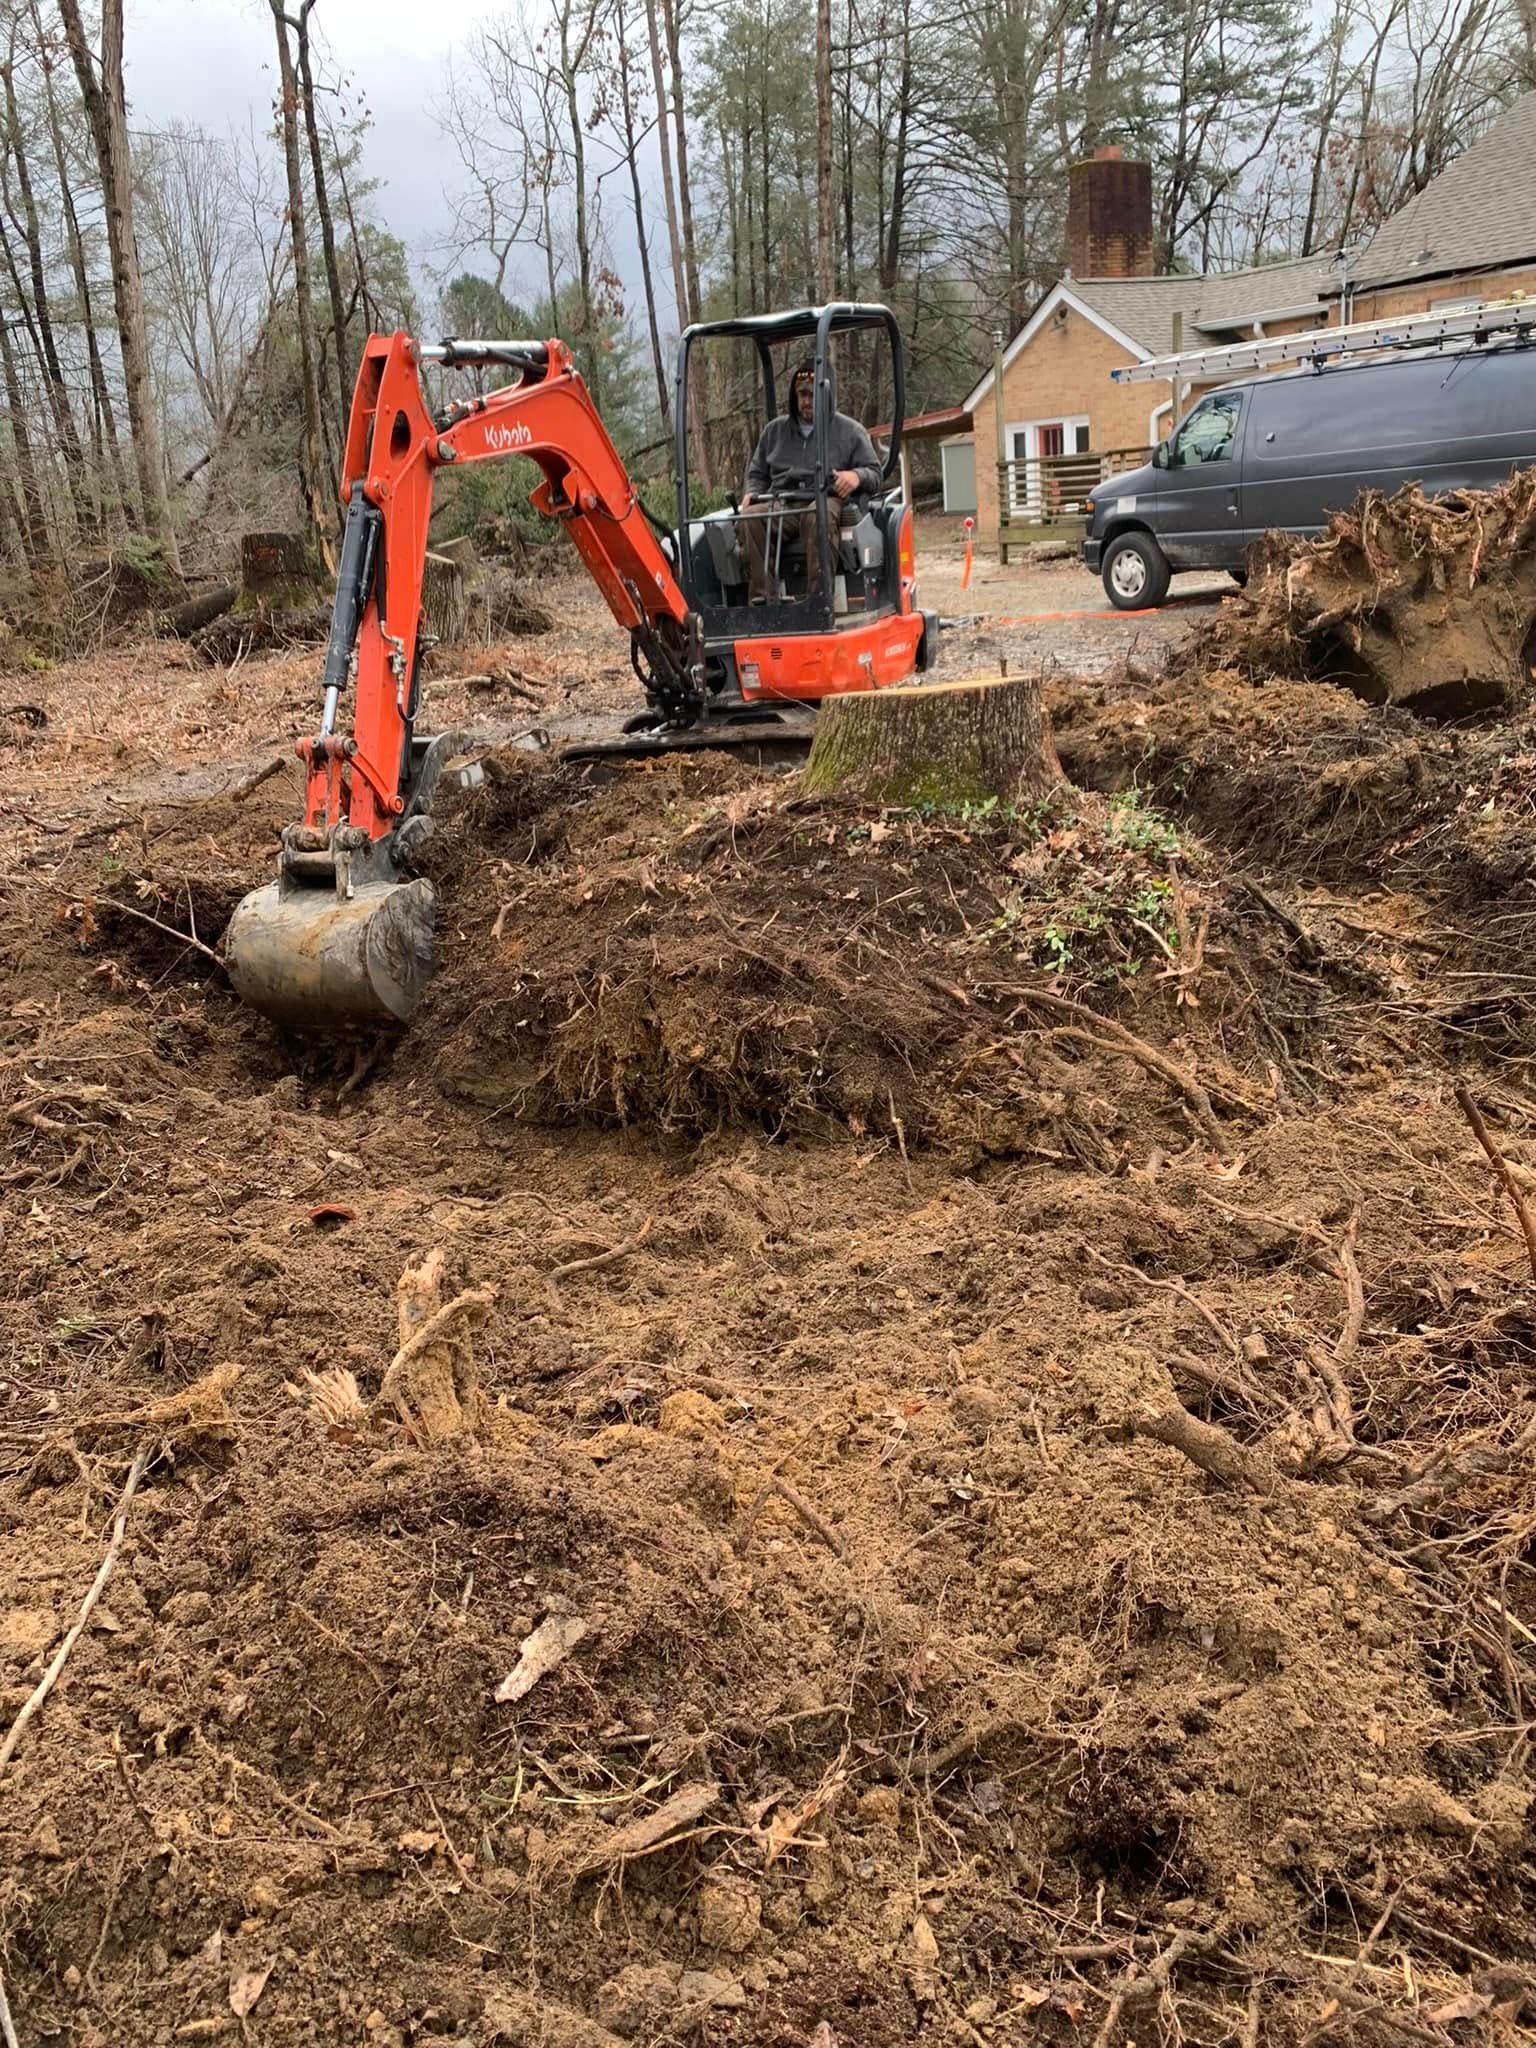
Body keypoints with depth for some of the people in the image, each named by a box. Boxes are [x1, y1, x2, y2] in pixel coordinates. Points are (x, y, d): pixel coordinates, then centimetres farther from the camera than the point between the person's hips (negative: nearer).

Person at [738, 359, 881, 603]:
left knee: (818, 516, -41)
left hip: (829, 501, -3)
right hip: (781, 504, 3)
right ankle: (760, 598, -37)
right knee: (750, 518, -31)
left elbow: (874, 473, 12)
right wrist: (751, 493, 7)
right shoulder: (774, 430, 26)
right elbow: (757, 473, 30)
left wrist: (856, 476, -12)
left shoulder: (850, 431, 16)